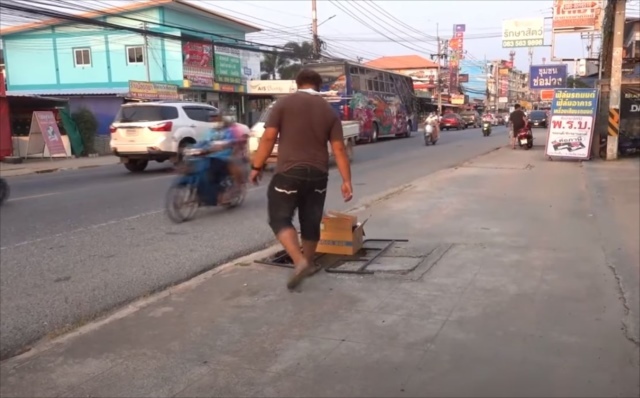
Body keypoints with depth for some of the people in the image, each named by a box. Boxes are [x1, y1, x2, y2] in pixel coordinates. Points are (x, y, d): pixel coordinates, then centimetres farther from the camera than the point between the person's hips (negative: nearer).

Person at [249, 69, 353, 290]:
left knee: (280, 219, 4)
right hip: (318, 174, 4)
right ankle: (309, 263, 28)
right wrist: (347, 181, 4)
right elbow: (339, 148, 3)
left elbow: (268, 138, -7)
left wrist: (257, 167, 1)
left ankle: (299, 262, -12)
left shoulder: (284, 103, -1)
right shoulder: (329, 111, 8)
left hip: (289, 172, -4)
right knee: (311, 221, 16)